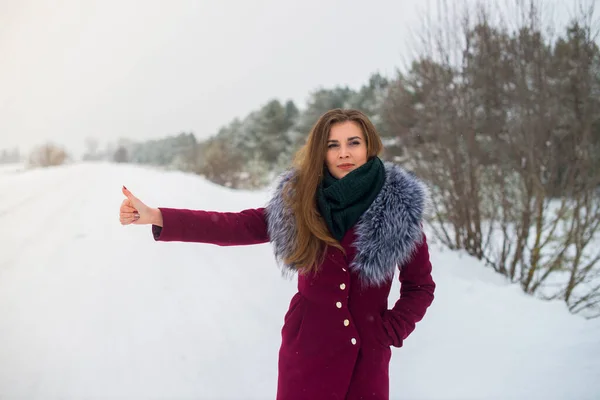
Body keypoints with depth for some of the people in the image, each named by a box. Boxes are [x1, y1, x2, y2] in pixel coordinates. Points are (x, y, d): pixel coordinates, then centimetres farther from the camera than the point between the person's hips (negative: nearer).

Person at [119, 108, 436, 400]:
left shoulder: (400, 207, -9)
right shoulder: (299, 200, -4)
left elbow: (420, 286, 1)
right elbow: (236, 226, -9)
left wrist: (390, 333, -8)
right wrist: (155, 217, -15)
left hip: (366, 356, -1)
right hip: (307, 351, 1)